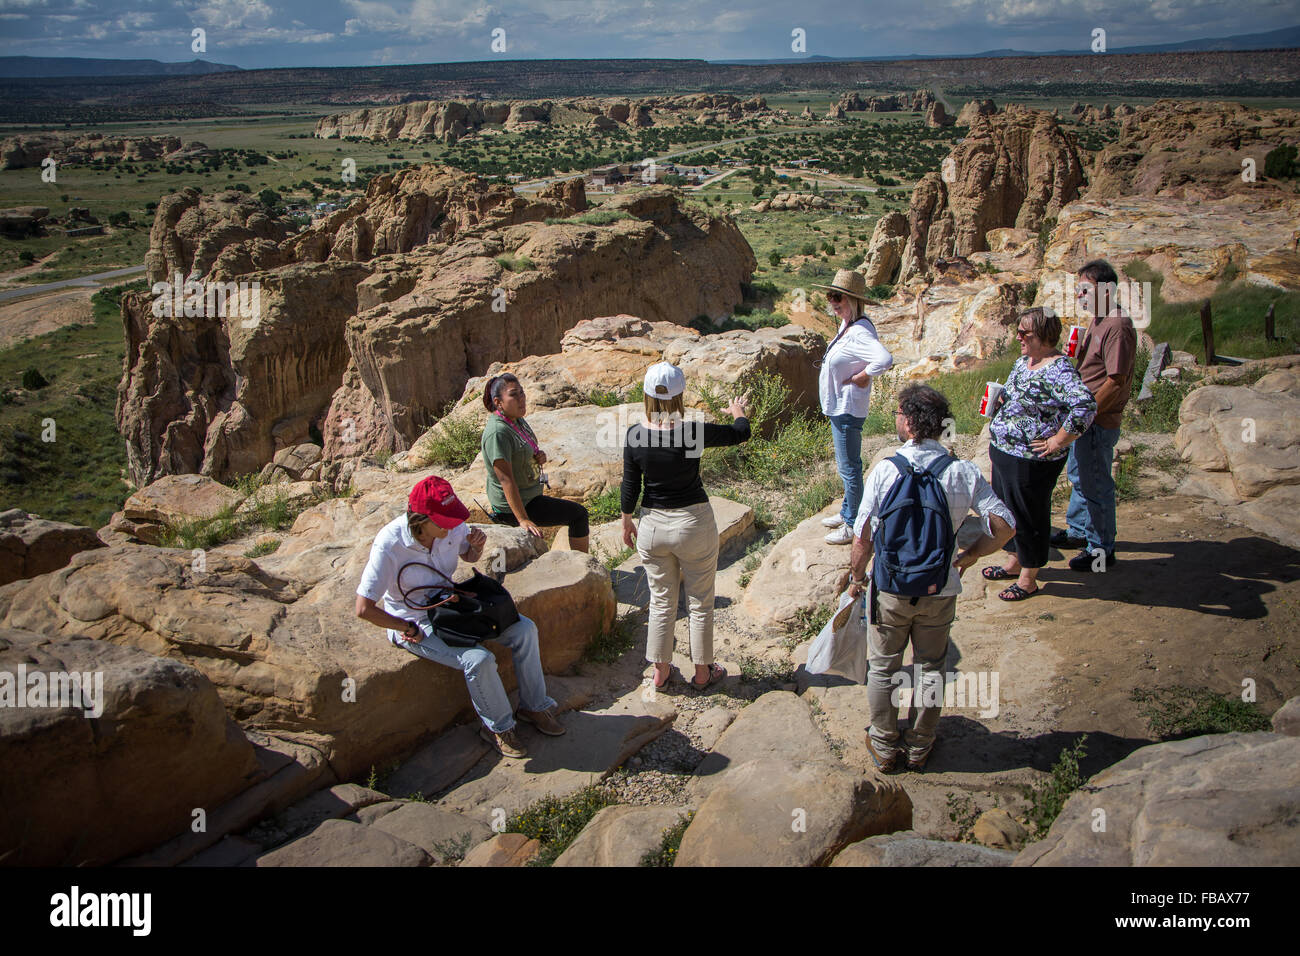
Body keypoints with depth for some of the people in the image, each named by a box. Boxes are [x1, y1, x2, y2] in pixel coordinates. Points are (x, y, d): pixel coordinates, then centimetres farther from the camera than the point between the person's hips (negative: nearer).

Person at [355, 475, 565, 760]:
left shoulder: (452, 526, -13)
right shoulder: (389, 544, -30)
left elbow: (469, 557, 11)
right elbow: (364, 609, -29)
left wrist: (477, 546, -14)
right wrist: (409, 629, -19)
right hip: (414, 623, -6)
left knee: (524, 629, -7)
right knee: (478, 660, -28)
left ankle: (534, 706, 12)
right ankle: (499, 727, -1)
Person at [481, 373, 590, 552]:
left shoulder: (517, 419, 2)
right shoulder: (498, 433, -27)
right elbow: (505, 479, -31)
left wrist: (540, 455, -5)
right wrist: (523, 520, -35)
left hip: (528, 495, 10)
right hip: (512, 506, -10)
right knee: (578, 514, -7)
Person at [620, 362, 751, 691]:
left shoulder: (634, 436, -12)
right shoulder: (695, 431, -19)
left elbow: (630, 486, -2)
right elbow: (740, 433, -1)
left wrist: (626, 521, 15)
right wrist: (738, 412, 21)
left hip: (652, 526, 3)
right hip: (694, 524, -3)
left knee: (661, 603, 18)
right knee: (701, 603, 15)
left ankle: (661, 671, 30)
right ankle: (702, 672, 27)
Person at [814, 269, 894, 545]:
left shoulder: (859, 333, -25)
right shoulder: (846, 326, 5)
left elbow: (885, 359, -41)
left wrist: (861, 377, -27)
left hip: (847, 410, -10)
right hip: (838, 407, 10)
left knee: (849, 468, 1)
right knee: (847, 466, 22)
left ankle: (852, 525, 12)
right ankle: (846, 513, 37)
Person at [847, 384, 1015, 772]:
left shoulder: (885, 471, -17)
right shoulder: (964, 472, -11)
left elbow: (863, 537, -16)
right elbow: (1004, 526, -12)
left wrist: (856, 576, 2)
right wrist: (967, 557, 5)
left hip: (891, 588, -2)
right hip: (941, 590, 2)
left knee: (884, 668, 17)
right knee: (931, 668, 20)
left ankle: (884, 747, 31)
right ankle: (919, 747, 35)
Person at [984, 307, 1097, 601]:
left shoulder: (1058, 370, -22)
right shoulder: (1022, 362, 7)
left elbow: (1086, 405, -35)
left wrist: (1057, 441, -28)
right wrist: (998, 401, 8)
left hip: (1031, 461, -9)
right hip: (1003, 452, 9)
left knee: (1029, 515, 5)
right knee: (1007, 508, 23)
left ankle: (1028, 579, 22)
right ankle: (1014, 562, 42)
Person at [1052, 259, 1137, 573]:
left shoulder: (1118, 327, -22)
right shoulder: (1099, 320, 10)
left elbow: (1116, 382, -24)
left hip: (1099, 422, -10)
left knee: (1096, 485, 1)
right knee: (1078, 476, 23)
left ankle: (1101, 549, 14)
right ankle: (1078, 531, 41)